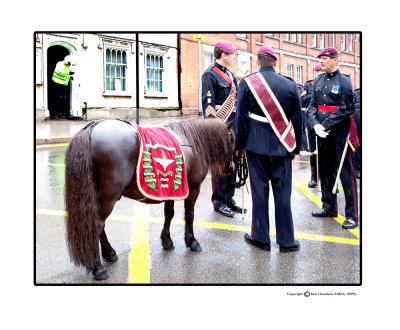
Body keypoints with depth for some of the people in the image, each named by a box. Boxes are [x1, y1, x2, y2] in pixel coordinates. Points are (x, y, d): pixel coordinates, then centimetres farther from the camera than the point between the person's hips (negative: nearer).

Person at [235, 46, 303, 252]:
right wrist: (296, 148, 16)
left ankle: (261, 238, 16)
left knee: (259, 191, 7)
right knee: (282, 192, 6)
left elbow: (241, 117, -2)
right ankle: (286, 240, 14)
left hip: (256, 145, -1)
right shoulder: (290, 85, 1)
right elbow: (297, 120, 6)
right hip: (282, 146, 1)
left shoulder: (247, 83, -3)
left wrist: (239, 146, 7)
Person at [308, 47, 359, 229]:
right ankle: (329, 207, 28)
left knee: (345, 172, -4)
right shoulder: (318, 81, 10)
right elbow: (312, 105, 7)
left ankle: (352, 215, 2)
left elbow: (345, 110, -14)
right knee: (325, 170, 14)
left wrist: (326, 125, -16)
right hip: (322, 133, 6)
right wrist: (316, 125, -9)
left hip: (340, 134, -6)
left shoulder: (344, 81, -7)